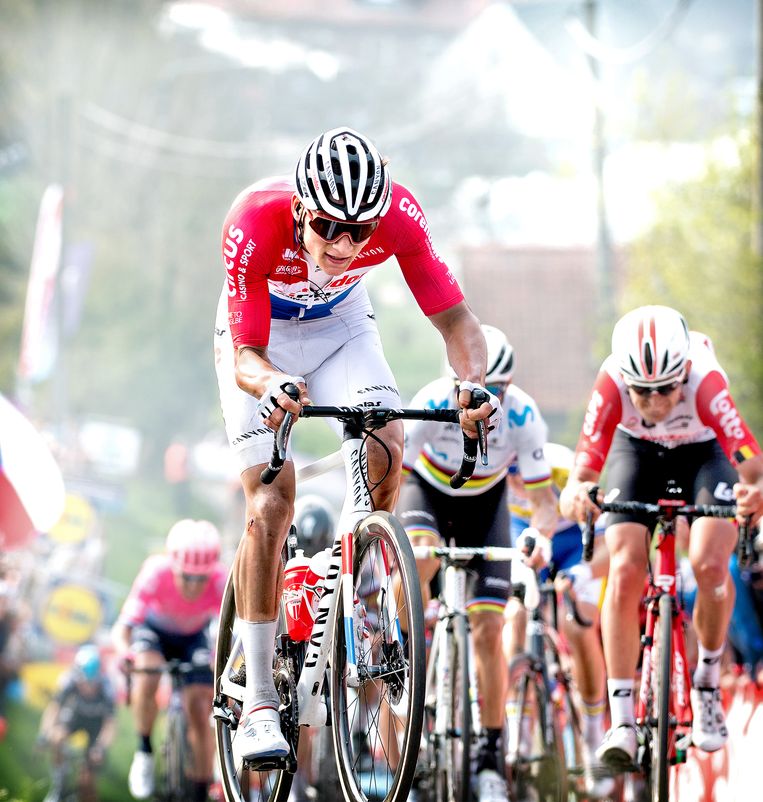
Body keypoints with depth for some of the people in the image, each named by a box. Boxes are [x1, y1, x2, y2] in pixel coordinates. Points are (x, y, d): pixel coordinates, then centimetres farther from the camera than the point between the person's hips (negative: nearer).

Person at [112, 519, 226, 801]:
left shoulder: (220, 583, -34)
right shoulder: (156, 573, -37)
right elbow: (123, 626, -41)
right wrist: (125, 654, -62)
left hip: (192, 638, 1)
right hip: (154, 629, -1)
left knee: (200, 713, -8)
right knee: (147, 678, -32)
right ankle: (144, 754, -10)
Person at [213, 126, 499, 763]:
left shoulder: (398, 214, -31)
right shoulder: (256, 222, -37)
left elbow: (454, 315, -27)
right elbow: (246, 355, -35)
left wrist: (474, 382, -47)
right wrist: (272, 384, -58)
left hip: (341, 326, 2)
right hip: (261, 338, -2)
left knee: (386, 454, -24)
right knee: (271, 507, -14)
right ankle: (258, 704, -8)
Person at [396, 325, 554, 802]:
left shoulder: (523, 417, -29)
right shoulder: (432, 405, -33)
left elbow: (543, 499, -26)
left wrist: (538, 536, -47)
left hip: (485, 502, 1)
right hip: (427, 490, -1)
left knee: (488, 629, -9)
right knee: (418, 558, -37)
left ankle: (492, 753, 1)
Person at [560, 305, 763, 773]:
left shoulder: (705, 381, -39)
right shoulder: (612, 383, -35)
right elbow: (585, 468, -37)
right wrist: (576, 494, -60)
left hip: (704, 453, -1)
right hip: (637, 452, 1)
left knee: (710, 564, -24)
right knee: (625, 572, -18)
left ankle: (708, 683, 2)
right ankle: (622, 722, -13)